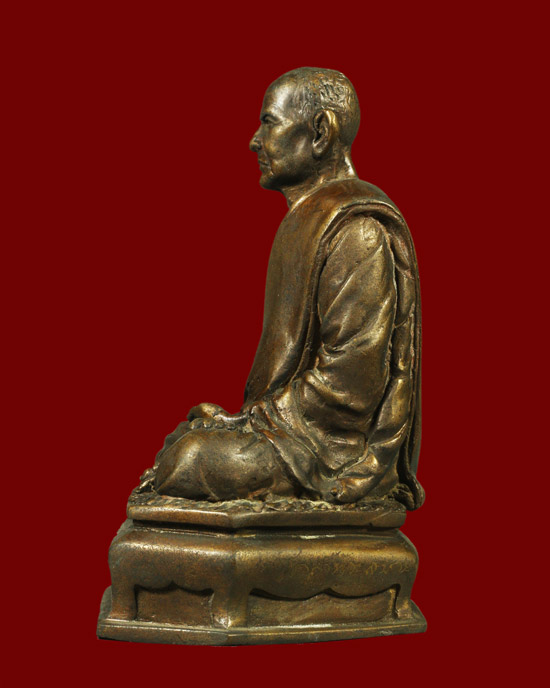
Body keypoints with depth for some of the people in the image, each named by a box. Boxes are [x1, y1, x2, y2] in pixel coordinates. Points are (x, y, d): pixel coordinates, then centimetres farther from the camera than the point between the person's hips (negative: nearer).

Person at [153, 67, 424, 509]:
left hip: (344, 452, -10)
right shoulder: (309, 219, 17)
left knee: (186, 461, -18)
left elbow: (351, 380, -23)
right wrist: (246, 420, 7)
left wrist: (250, 423, -14)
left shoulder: (356, 231, -17)